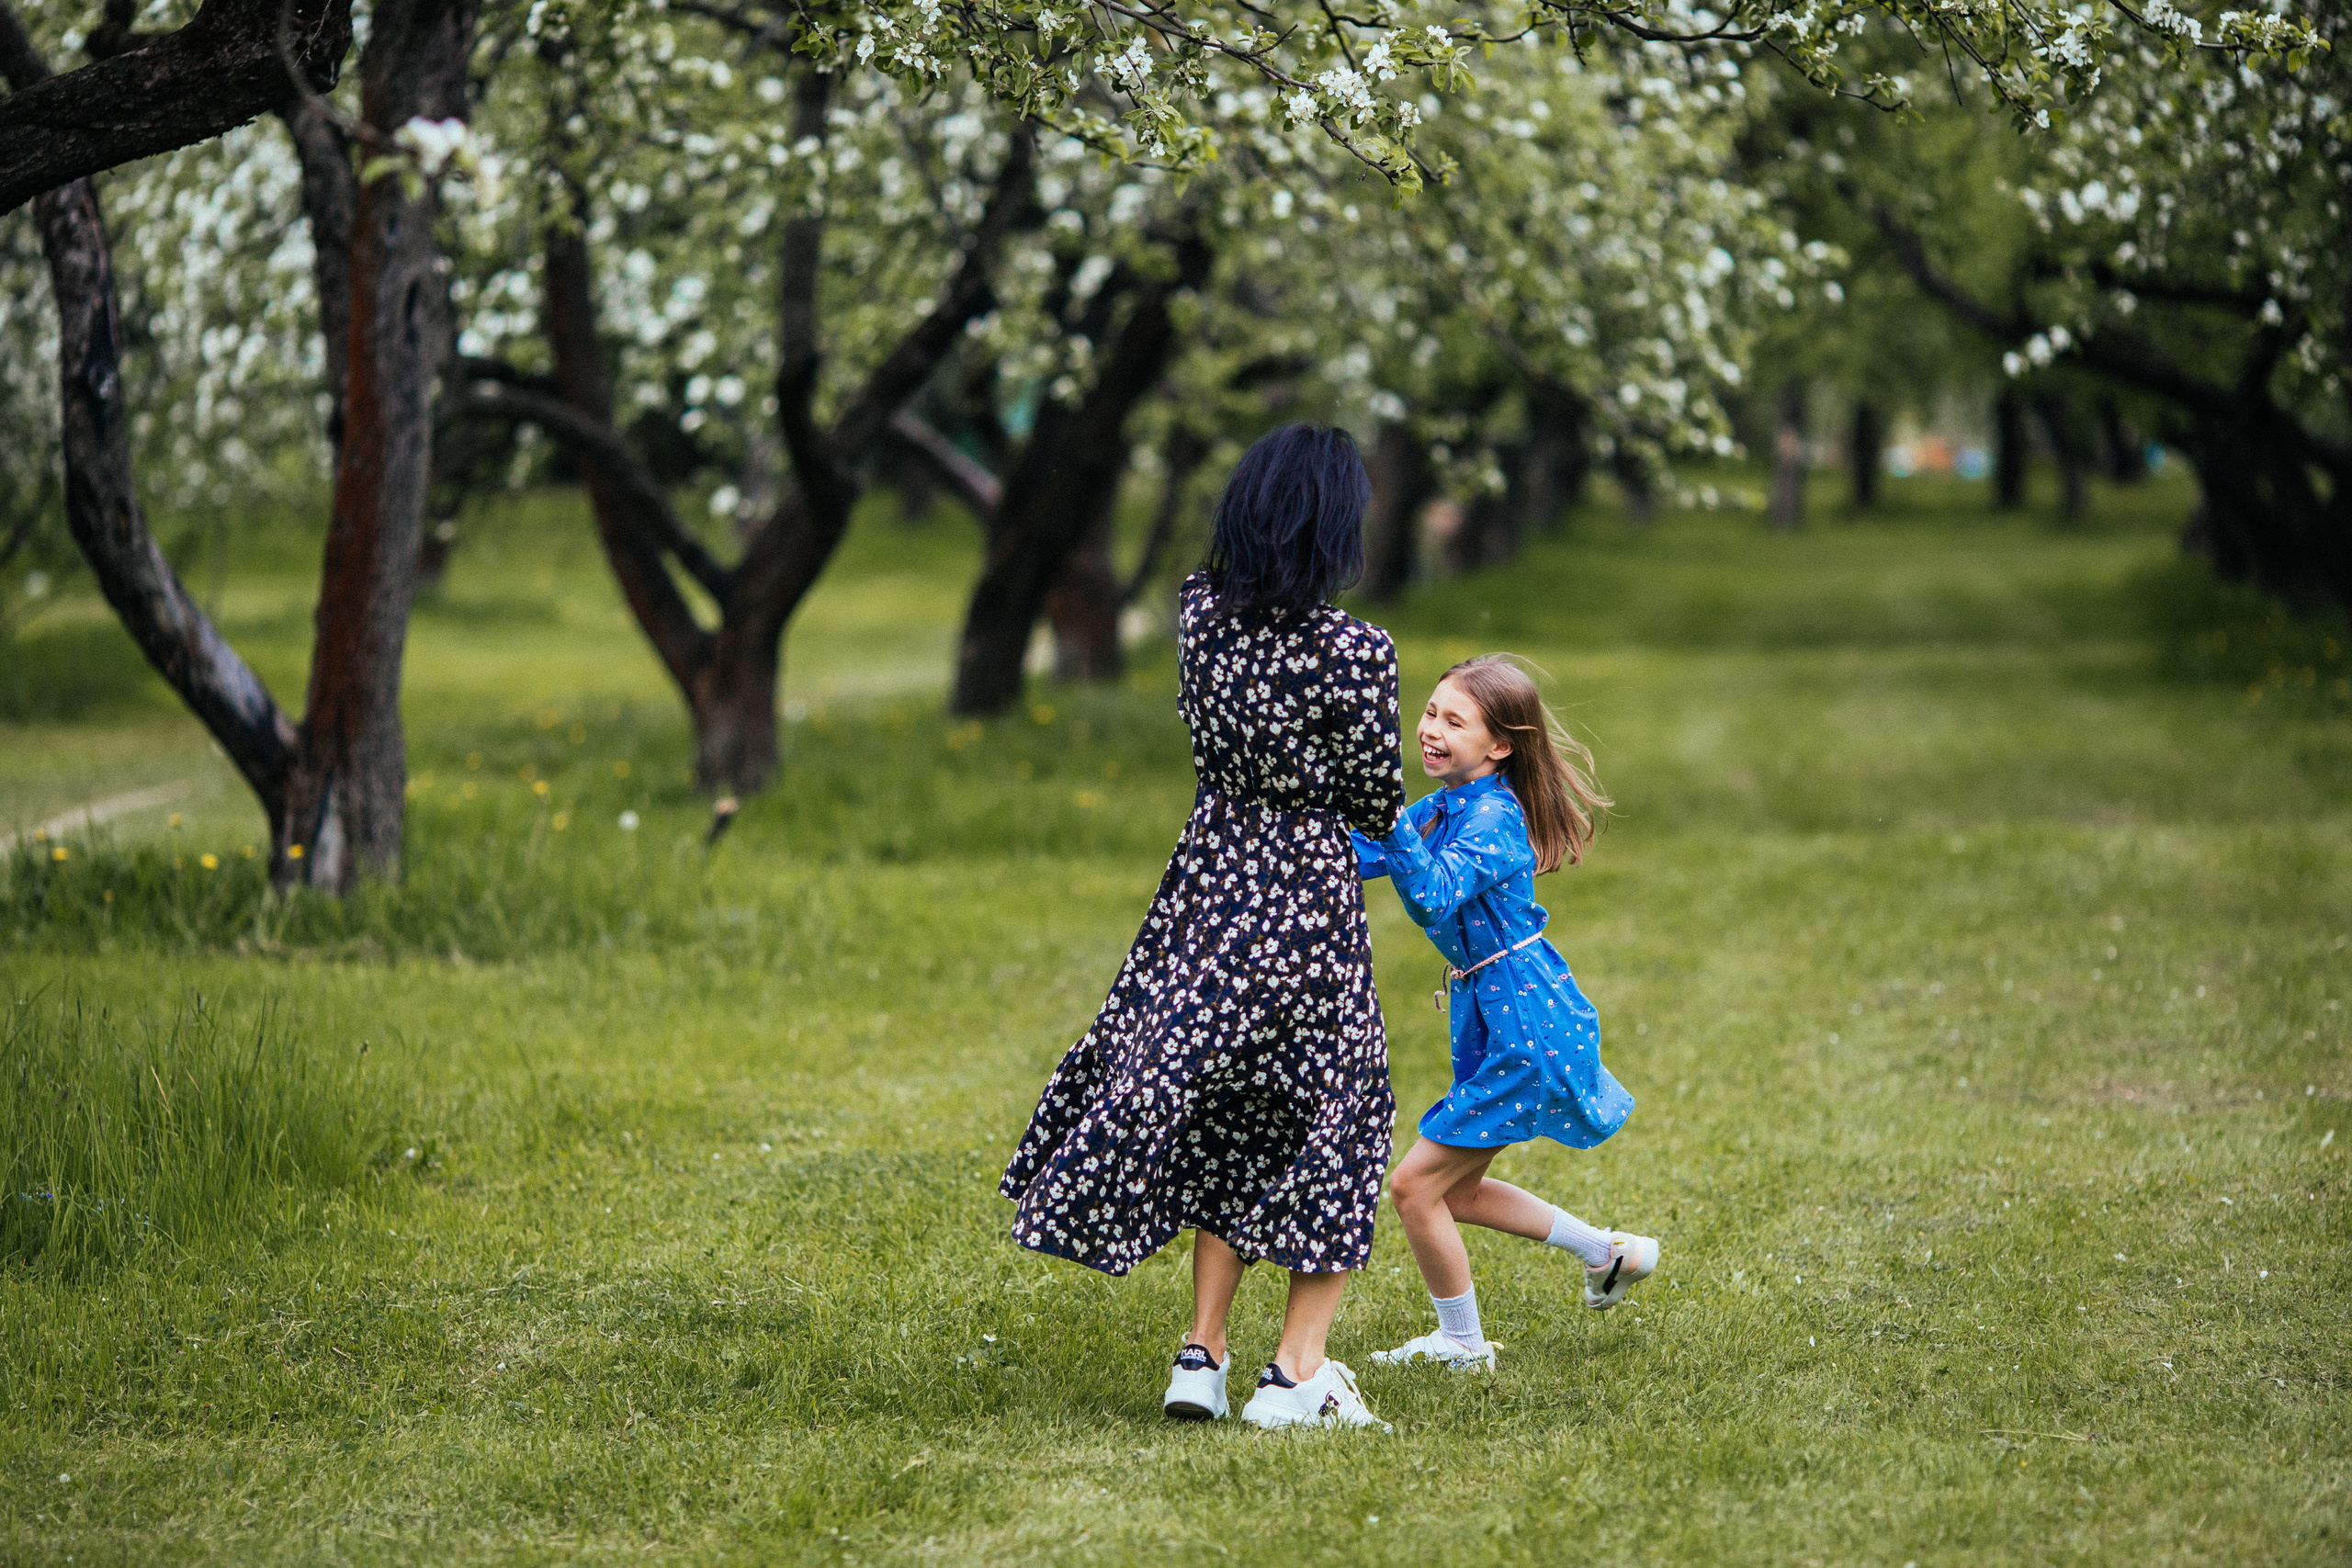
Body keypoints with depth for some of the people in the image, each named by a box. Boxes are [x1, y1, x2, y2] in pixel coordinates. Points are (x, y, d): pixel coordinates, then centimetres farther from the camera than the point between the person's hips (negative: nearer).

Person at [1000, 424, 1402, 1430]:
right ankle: (1296, 1374, 5)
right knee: (1338, 1119, 9)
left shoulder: (1198, 612, -4)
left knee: (1227, 1120, 18)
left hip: (1208, 882, 5)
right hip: (1310, 888, -5)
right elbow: (1376, 801, -8)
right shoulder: (1355, 650, -18)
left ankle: (1202, 1357, 15)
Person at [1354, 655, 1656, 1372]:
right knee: (1455, 1190, 18)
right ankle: (1610, 1252, 31)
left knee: (1415, 1184, -5)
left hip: (1523, 1027, -10)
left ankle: (1462, 1343, 12)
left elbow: (1432, 896, -34)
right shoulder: (1442, 808, 8)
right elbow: (1358, 858, 8)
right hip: (1490, 1018, 10)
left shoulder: (1493, 817, -19)